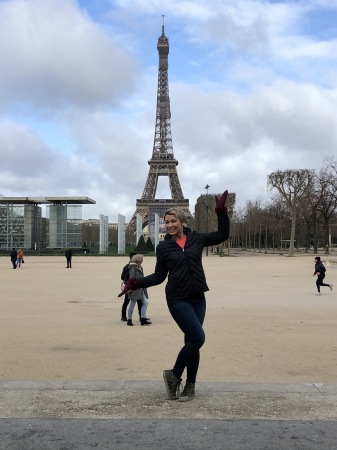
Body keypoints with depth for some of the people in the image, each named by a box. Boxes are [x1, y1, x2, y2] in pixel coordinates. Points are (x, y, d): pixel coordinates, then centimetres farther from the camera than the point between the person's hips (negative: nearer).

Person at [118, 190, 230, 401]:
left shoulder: (196, 238, 4)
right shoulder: (163, 247, -1)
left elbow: (223, 235, 8)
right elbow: (159, 276, 2)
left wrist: (221, 212, -1)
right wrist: (135, 283, -8)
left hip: (198, 298, 3)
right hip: (178, 299, -3)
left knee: (192, 341, 7)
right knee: (197, 338, -12)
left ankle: (190, 386, 19)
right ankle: (174, 375, 8)